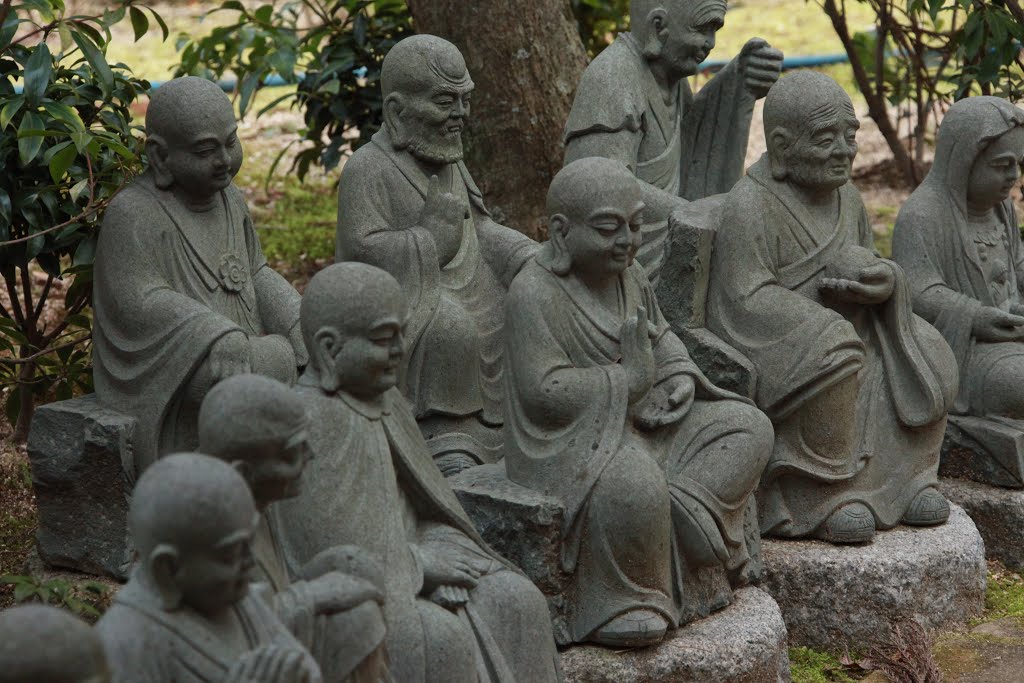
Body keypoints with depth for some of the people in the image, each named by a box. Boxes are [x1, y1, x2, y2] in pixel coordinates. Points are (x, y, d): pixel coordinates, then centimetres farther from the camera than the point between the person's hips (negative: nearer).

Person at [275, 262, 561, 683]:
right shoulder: (309, 422, -20)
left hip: (403, 563, 8)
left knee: (516, 603, -12)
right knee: (442, 640, -30)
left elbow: (423, 499, 10)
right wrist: (421, 564, -15)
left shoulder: (384, 401, 6)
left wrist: (438, 556, -11)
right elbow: (325, 544, -22)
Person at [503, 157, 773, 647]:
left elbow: (662, 339, 23)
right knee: (633, 484, -40)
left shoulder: (630, 276, 10)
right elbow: (544, 391, -23)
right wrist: (629, 378, -20)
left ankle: (682, 521, -21)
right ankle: (624, 606, -21)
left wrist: (679, 377, -1)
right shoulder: (534, 294, -16)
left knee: (747, 428, -5)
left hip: (641, 421, 9)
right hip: (570, 441, -9)